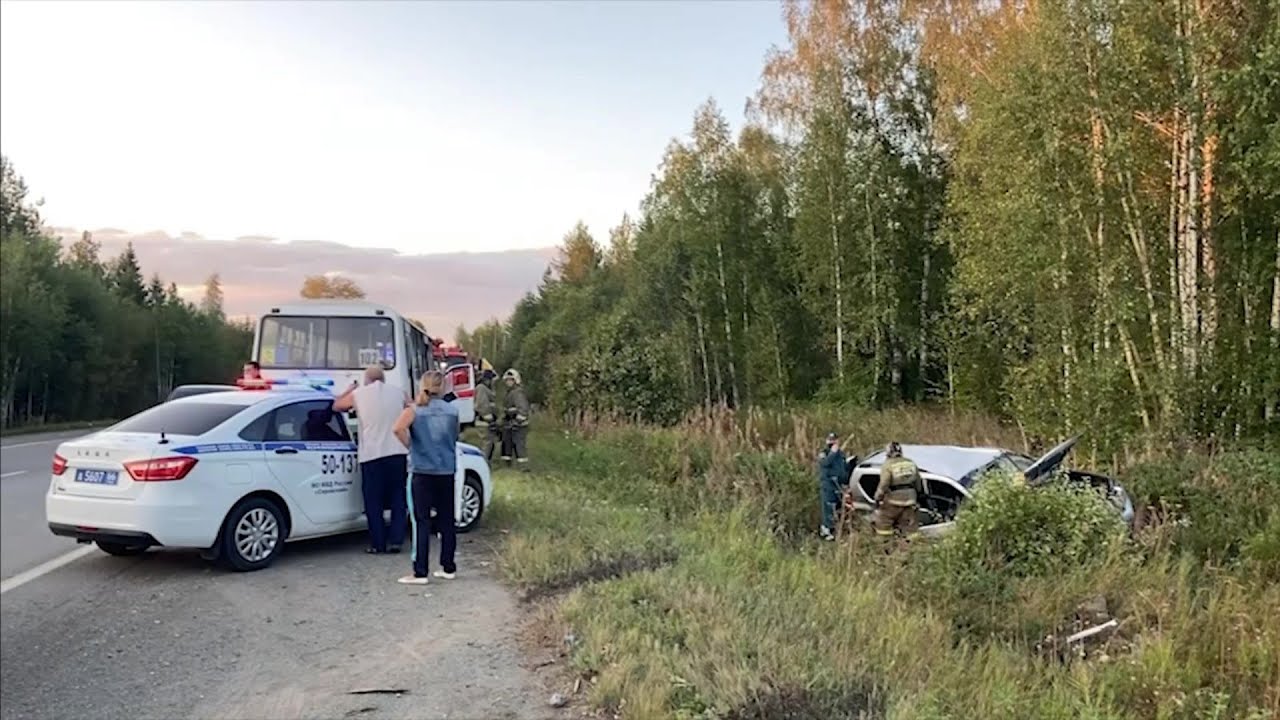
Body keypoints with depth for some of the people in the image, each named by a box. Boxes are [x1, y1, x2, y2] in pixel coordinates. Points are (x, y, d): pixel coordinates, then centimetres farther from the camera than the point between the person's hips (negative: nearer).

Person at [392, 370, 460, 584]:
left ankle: (420, 573, -2)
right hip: (447, 472, 3)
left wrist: (411, 446, -8)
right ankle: (448, 567, 20)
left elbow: (398, 429, -22)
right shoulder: (452, 411, 4)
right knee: (446, 520, 12)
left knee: (421, 522, -1)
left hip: (421, 472, -3)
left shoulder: (415, 410, -5)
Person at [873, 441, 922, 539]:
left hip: (894, 500, -5)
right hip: (909, 499, 5)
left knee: (883, 523, 8)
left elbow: (883, 484, -17)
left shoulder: (888, 465, -10)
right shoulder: (911, 464, 10)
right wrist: (917, 498, 26)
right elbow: (917, 483, 16)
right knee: (910, 525, 11)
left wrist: (878, 498, -7)